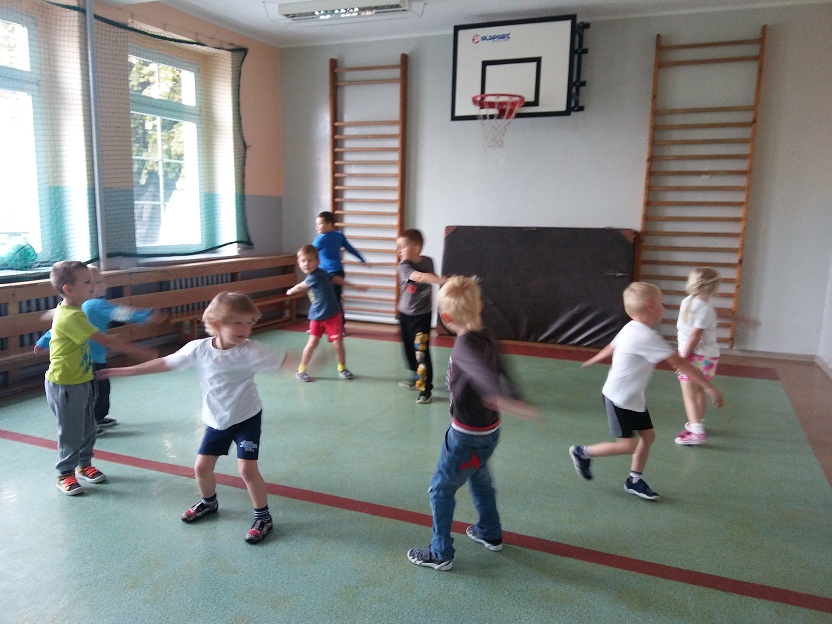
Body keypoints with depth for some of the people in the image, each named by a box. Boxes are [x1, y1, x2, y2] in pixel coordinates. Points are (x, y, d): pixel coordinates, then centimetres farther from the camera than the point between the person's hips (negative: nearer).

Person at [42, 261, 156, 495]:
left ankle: (84, 465, 35)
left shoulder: (69, 311, 4)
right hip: (64, 385, -9)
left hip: (81, 381, 9)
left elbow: (50, 316, 27)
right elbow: (107, 341, -30)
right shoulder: (71, 317, -27)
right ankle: (65, 474, 22)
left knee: (88, 428, 18)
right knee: (71, 432, 4)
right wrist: (142, 352, -27)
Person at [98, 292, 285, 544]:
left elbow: (284, 362, -27)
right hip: (216, 420, 4)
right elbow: (164, 363, -2)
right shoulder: (198, 349, -13)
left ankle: (263, 516, 12)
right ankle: (209, 503, 45)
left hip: (247, 418, -4)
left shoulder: (250, 351, -23)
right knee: (201, 467, 12)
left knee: (247, 468, -11)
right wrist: (125, 371, 3)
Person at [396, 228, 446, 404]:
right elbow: (419, 277, -36)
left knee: (422, 352, -8)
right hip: (405, 314, 2)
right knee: (409, 349, 16)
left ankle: (426, 389, -1)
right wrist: (442, 280, -50)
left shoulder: (428, 262, -7)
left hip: (422, 315, -2)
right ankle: (416, 377, 39)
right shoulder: (404, 266, -16)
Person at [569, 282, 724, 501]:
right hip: (620, 398, -10)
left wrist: (592, 360, 37)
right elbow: (679, 363, -26)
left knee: (648, 435, 12)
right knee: (629, 444, -2)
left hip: (632, 397, 10)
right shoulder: (646, 337, -27)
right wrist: (709, 387, -23)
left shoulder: (631, 329, 3)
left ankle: (634, 480, 24)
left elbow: (611, 347, 20)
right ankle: (582, 453, 14)